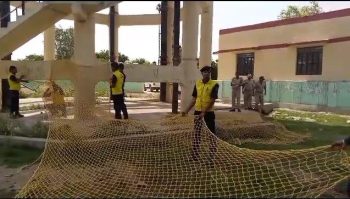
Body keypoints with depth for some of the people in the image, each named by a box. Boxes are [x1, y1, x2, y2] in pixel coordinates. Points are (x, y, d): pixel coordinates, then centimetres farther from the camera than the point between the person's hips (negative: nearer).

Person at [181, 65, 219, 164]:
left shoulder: (214, 84, -8)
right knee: (196, 134, 9)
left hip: (208, 113, -4)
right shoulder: (197, 83, 6)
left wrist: (204, 112, -22)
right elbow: (194, 99, 11)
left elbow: (212, 101, -14)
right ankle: (195, 156, 19)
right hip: (197, 112, 4)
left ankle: (212, 156, 9)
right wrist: (187, 110, 5)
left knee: (212, 135, 1)